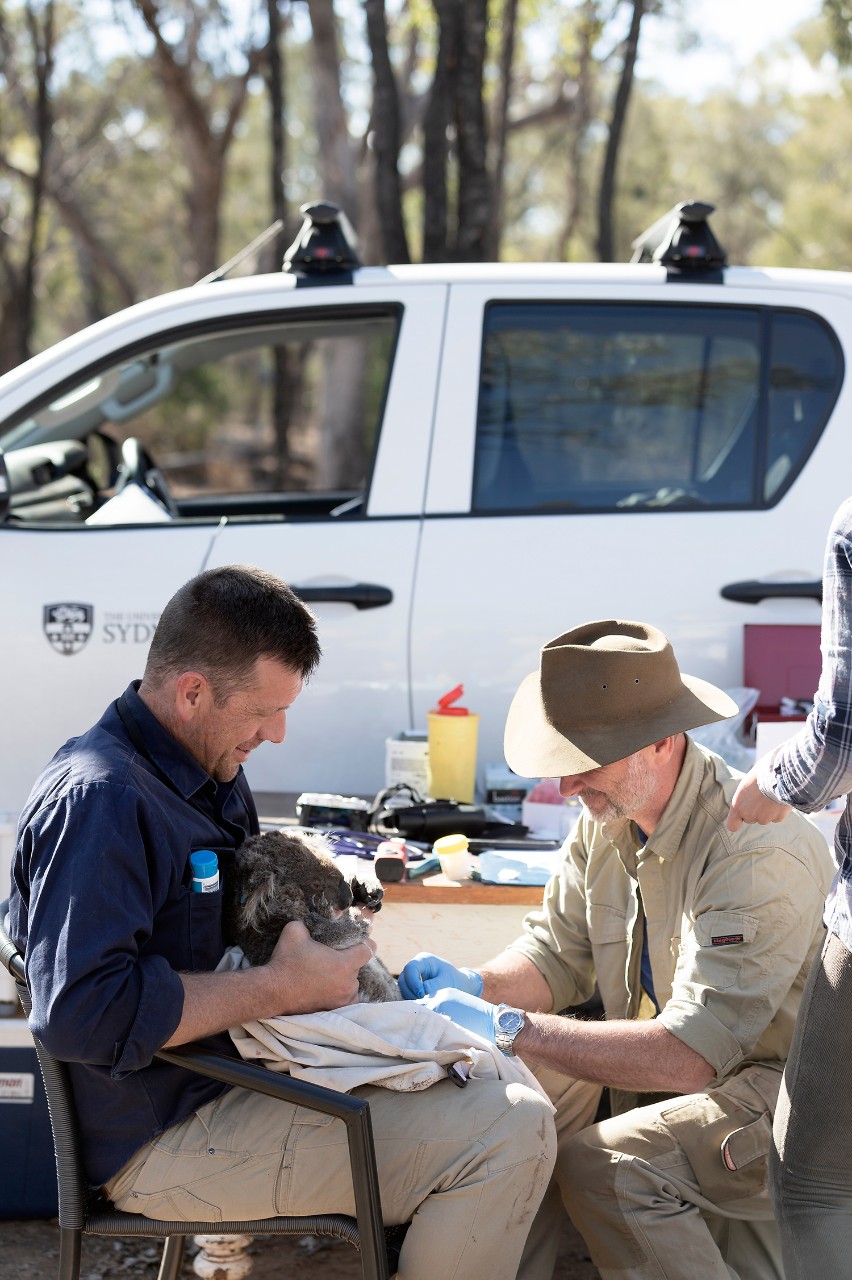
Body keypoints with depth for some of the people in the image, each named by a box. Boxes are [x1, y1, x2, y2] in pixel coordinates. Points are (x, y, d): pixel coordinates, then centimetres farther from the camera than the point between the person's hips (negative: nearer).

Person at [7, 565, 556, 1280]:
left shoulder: (210, 773, 9)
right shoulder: (98, 800, -23)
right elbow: (84, 1015, -33)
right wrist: (284, 988, -25)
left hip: (233, 1073, 11)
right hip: (164, 1138, -11)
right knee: (512, 1131, -18)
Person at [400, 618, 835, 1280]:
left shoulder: (760, 853, -28)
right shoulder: (607, 815, -1)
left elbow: (690, 1051, -34)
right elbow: (557, 952, 7)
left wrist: (508, 1028, -35)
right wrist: (474, 986, -16)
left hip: (773, 1083, -8)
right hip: (658, 1067, 8)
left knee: (598, 1166, -27)